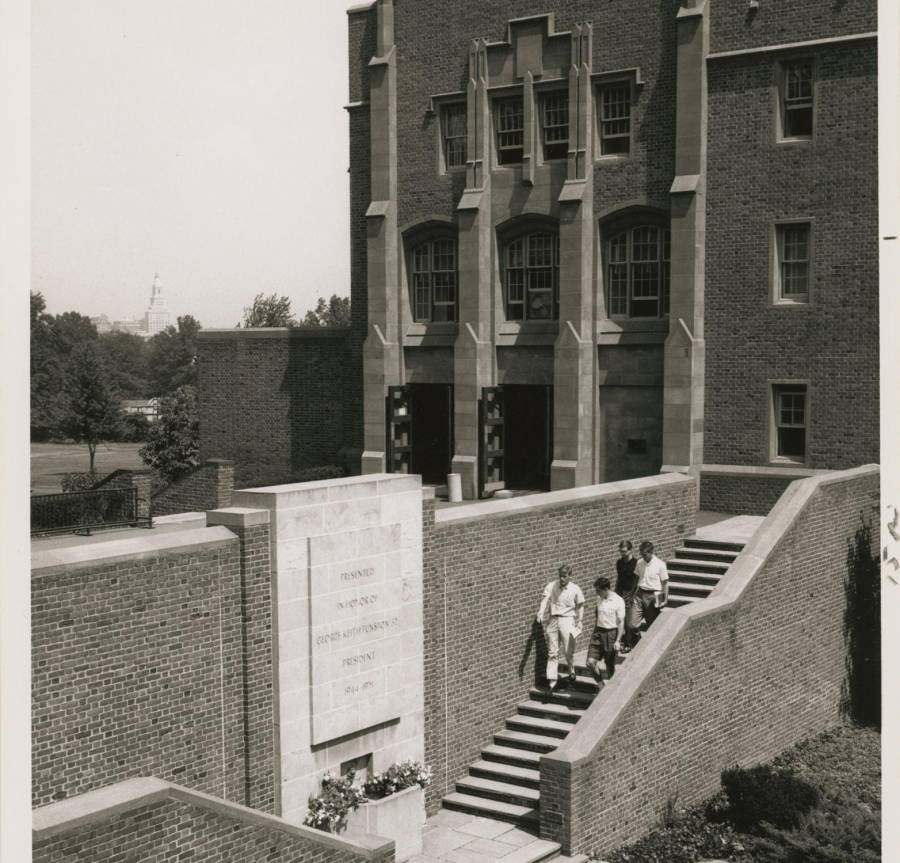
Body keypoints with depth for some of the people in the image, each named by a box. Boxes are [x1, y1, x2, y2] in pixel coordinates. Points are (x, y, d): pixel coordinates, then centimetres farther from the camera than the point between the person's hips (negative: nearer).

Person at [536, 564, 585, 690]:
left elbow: (580, 606, 9)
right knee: (552, 652, 4)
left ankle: (572, 671, 24)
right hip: (552, 620, 2)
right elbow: (545, 600, -14)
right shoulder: (551, 586, -2)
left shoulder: (575, 590, -3)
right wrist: (541, 615, -29)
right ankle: (552, 680, 9)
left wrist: (578, 623, 12)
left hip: (567, 620, -2)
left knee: (568, 650, -5)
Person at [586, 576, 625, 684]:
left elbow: (621, 622, -10)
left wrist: (618, 640, -14)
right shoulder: (599, 599, 7)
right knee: (591, 662, -5)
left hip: (611, 634, -5)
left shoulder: (618, 601, -11)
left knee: (610, 665, 4)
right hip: (598, 632, 5)